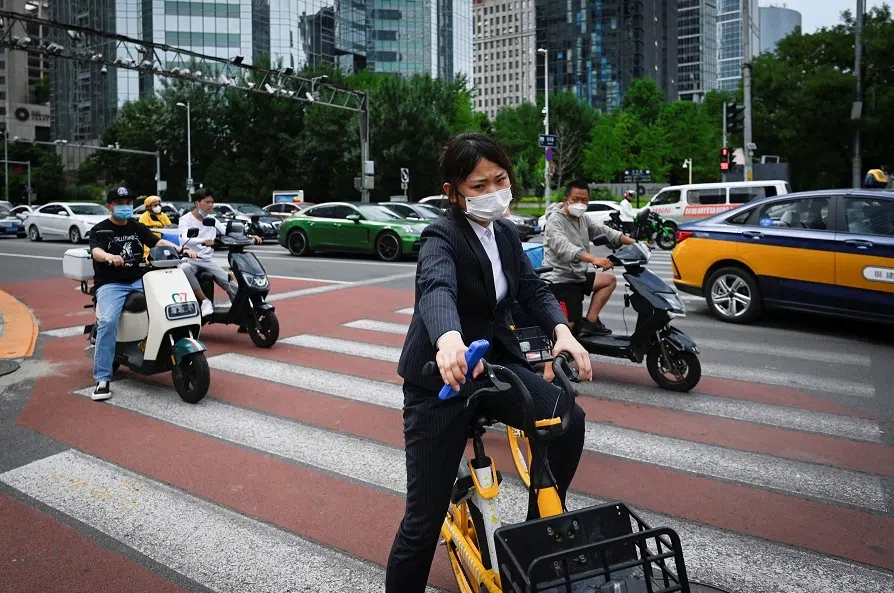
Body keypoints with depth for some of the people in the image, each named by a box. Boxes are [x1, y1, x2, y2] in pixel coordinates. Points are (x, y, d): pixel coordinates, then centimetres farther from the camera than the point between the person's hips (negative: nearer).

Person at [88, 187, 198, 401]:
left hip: (139, 280, 4)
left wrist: (180, 249, -17)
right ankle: (102, 379, -24)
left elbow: (158, 242, 3)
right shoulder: (99, 230, 1)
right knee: (108, 322, -28)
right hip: (110, 284, -4)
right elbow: (95, 251, -19)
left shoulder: (137, 227, 16)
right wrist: (109, 256, -43)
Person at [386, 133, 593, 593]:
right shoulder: (442, 236, -19)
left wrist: (562, 331, -22)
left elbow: (532, 288, -1)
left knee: (568, 420, -18)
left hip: (493, 361, 6)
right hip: (439, 377, -6)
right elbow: (436, 289, -39)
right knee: (425, 517, -5)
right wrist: (449, 339, -61)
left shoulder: (506, 233, 5)